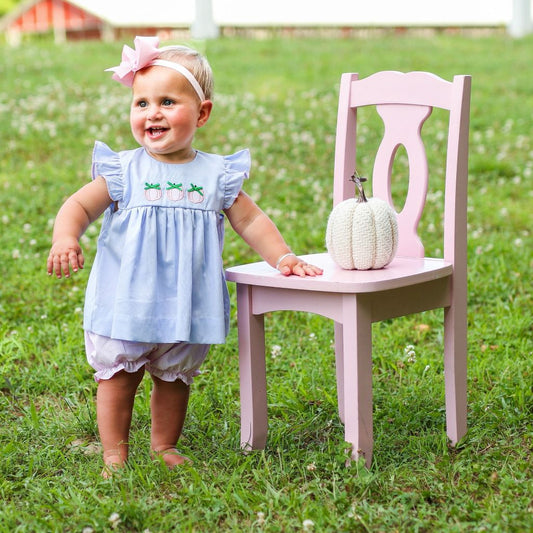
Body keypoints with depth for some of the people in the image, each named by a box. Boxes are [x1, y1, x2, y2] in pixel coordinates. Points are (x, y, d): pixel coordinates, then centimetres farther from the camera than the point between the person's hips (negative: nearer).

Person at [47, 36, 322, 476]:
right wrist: (66, 238, -28)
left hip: (186, 307, 2)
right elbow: (79, 206, -8)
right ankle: (114, 453, 17)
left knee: (174, 378, 15)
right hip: (125, 304, -2)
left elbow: (250, 221, 6)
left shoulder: (216, 175, 0)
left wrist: (283, 257, -5)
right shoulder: (123, 171, -5)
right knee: (118, 377, 5)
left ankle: (165, 446, 32)